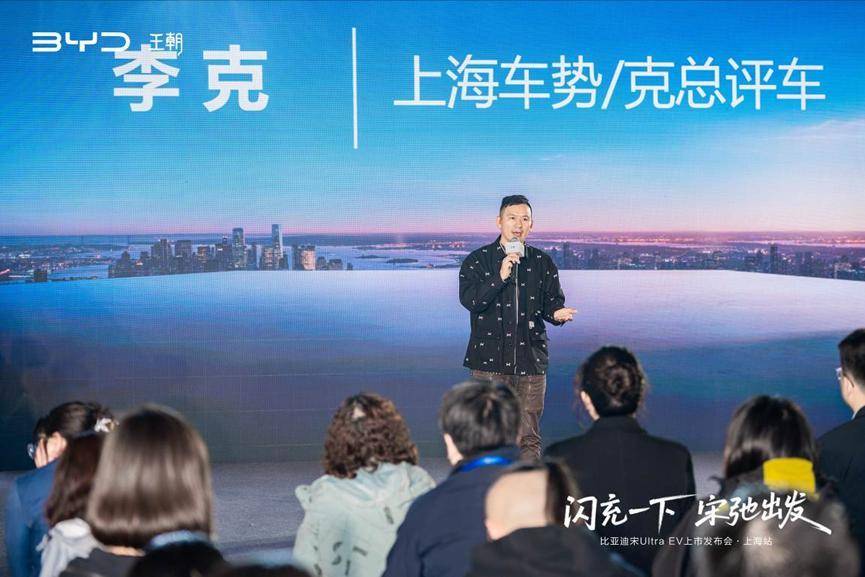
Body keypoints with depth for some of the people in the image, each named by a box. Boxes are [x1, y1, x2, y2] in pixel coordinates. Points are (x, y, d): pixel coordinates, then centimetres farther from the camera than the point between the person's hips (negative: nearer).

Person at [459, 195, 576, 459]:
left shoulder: (542, 263, 12)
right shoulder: (477, 260, 4)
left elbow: (552, 303, 12)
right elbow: (469, 299, -9)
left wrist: (557, 313, -12)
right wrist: (500, 277, -18)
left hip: (530, 361, 2)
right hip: (489, 360, -2)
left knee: (529, 438, 2)